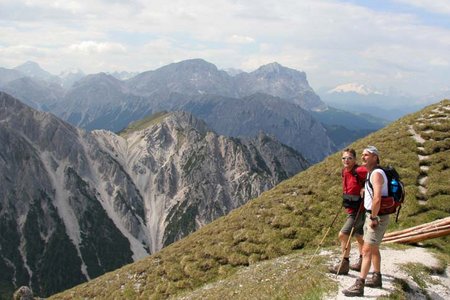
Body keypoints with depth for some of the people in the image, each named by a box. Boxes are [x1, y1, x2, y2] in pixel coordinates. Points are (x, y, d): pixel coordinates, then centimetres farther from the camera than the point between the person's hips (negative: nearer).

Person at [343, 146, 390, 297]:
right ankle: (377, 278, 33)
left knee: (367, 250, -10)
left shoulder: (377, 173, -21)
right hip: (371, 215, 10)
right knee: (374, 249, 20)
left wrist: (373, 219, -22)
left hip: (377, 217, -10)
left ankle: (359, 286, -9)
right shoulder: (370, 173, 11)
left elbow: (377, 199, -32)